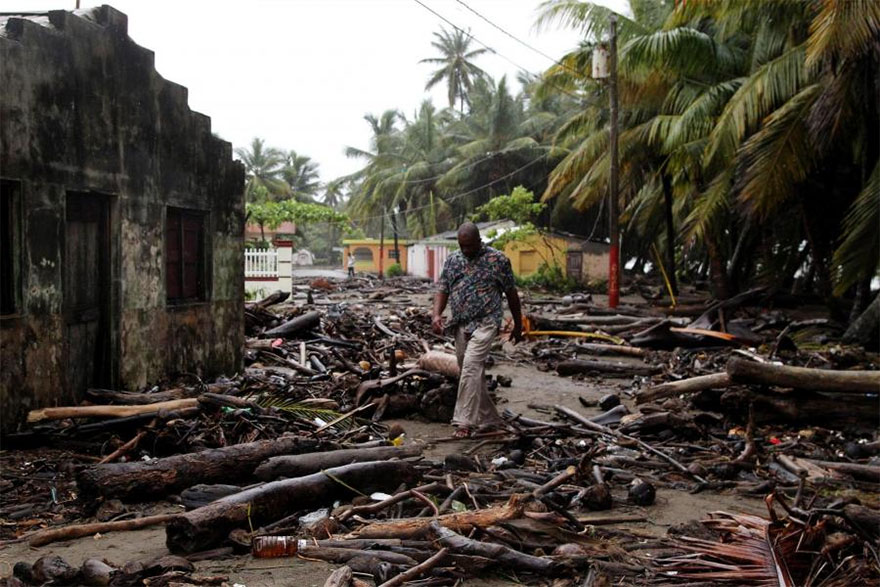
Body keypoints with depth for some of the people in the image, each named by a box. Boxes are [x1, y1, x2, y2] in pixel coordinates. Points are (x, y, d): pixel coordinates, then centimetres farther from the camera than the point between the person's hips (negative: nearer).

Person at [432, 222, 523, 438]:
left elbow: (511, 293, 3)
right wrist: (436, 314, -9)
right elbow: (442, 290, 9)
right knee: (474, 373, 11)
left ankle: (465, 422, -20)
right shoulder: (452, 260, 10)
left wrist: (518, 325, 7)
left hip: (485, 323, -6)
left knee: (471, 367, -21)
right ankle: (490, 419, 25)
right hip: (460, 325, 6)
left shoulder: (497, 260, -4)